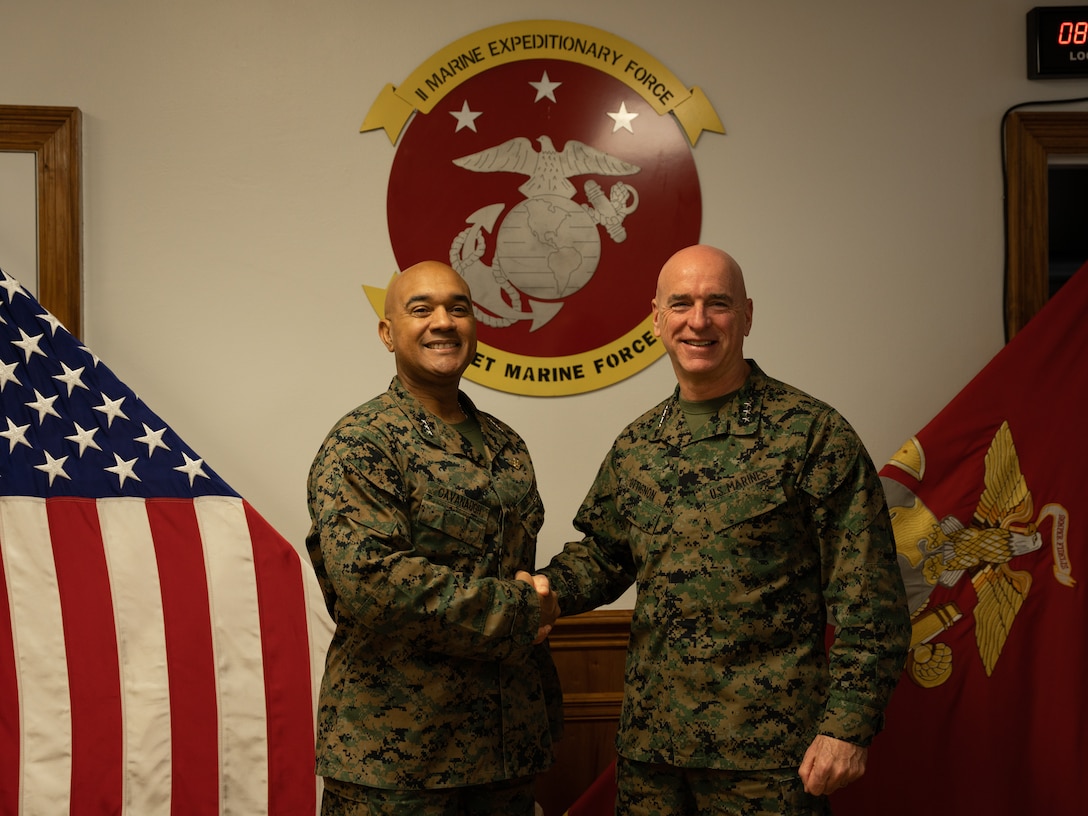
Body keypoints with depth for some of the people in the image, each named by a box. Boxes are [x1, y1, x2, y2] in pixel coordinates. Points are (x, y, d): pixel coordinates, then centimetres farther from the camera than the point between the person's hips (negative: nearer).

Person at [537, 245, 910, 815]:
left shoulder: (813, 434, -8)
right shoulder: (635, 446, 8)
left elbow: (866, 602, -9)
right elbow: (602, 553, 20)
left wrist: (848, 725, -13)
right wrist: (550, 586, 0)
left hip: (767, 753, -4)